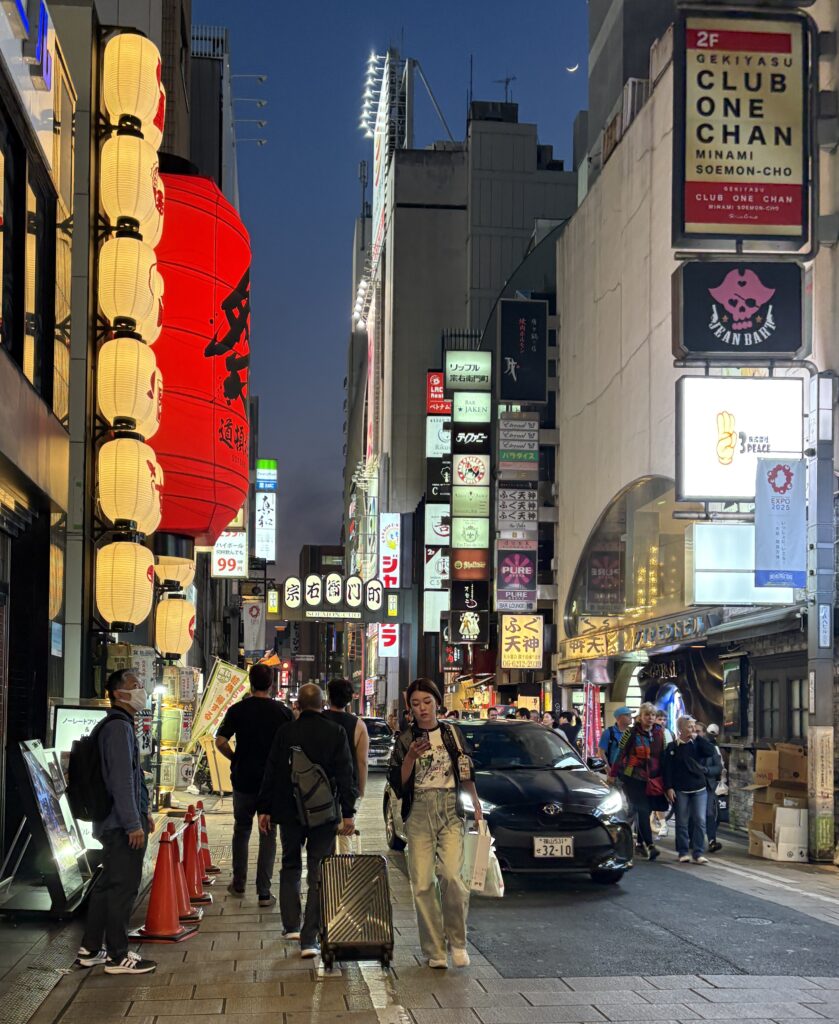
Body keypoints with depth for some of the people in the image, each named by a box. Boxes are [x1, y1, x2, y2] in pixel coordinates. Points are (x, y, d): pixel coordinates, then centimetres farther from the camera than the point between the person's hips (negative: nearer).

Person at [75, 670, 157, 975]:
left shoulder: (120, 725, 17)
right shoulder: (119, 727, -16)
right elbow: (121, 779, -22)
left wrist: (143, 811, 26)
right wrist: (133, 823, -22)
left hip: (113, 823, 11)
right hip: (123, 824, -11)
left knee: (108, 884, 15)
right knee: (123, 887, -4)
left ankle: (90, 949, 22)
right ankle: (117, 955, 2)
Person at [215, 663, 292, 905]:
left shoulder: (237, 710, -4)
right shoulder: (283, 712, -4)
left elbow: (220, 741, -10)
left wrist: (235, 759, 7)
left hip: (243, 779, 1)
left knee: (241, 831, 18)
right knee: (268, 835, 5)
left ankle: (239, 884, 25)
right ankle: (264, 893, 2)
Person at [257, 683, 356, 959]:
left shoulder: (285, 732, -3)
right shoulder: (336, 733, -5)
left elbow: (271, 773, 1)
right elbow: (345, 775, -7)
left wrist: (264, 809, 9)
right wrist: (348, 813, -3)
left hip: (289, 812, 1)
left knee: (290, 866, 21)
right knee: (318, 874, 1)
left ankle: (291, 925, 22)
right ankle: (309, 939, -4)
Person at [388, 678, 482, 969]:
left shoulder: (452, 733, 9)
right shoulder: (405, 740, 7)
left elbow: (467, 773, 16)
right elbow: (397, 783, 0)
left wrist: (476, 804, 9)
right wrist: (412, 756, -13)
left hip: (451, 812, 0)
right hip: (419, 814, 1)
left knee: (451, 875, -17)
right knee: (423, 883, -4)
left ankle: (458, 941, 1)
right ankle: (434, 950, 5)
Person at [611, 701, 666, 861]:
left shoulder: (659, 733, 6)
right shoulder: (632, 733, -6)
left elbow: (663, 756, 13)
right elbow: (621, 754, -3)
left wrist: (663, 778, 10)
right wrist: (614, 774, -5)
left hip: (652, 780, 5)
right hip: (633, 777, -4)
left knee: (646, 810, 8)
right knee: (642, 810, -12)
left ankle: (640, 844, 20)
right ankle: (649, 845, -17)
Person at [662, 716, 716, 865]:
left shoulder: (697, 744, 7)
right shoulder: (672, 747, 0)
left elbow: (711, 752, -10)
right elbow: (667, 768, -2)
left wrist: (697, 738, -9)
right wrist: (669, 788, -9)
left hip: (699, 789, 2)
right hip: (680, 790, -2)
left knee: (699, 820, -4)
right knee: (682, 822, 4)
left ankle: (699, 853, -1)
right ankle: (683, 852, 13)